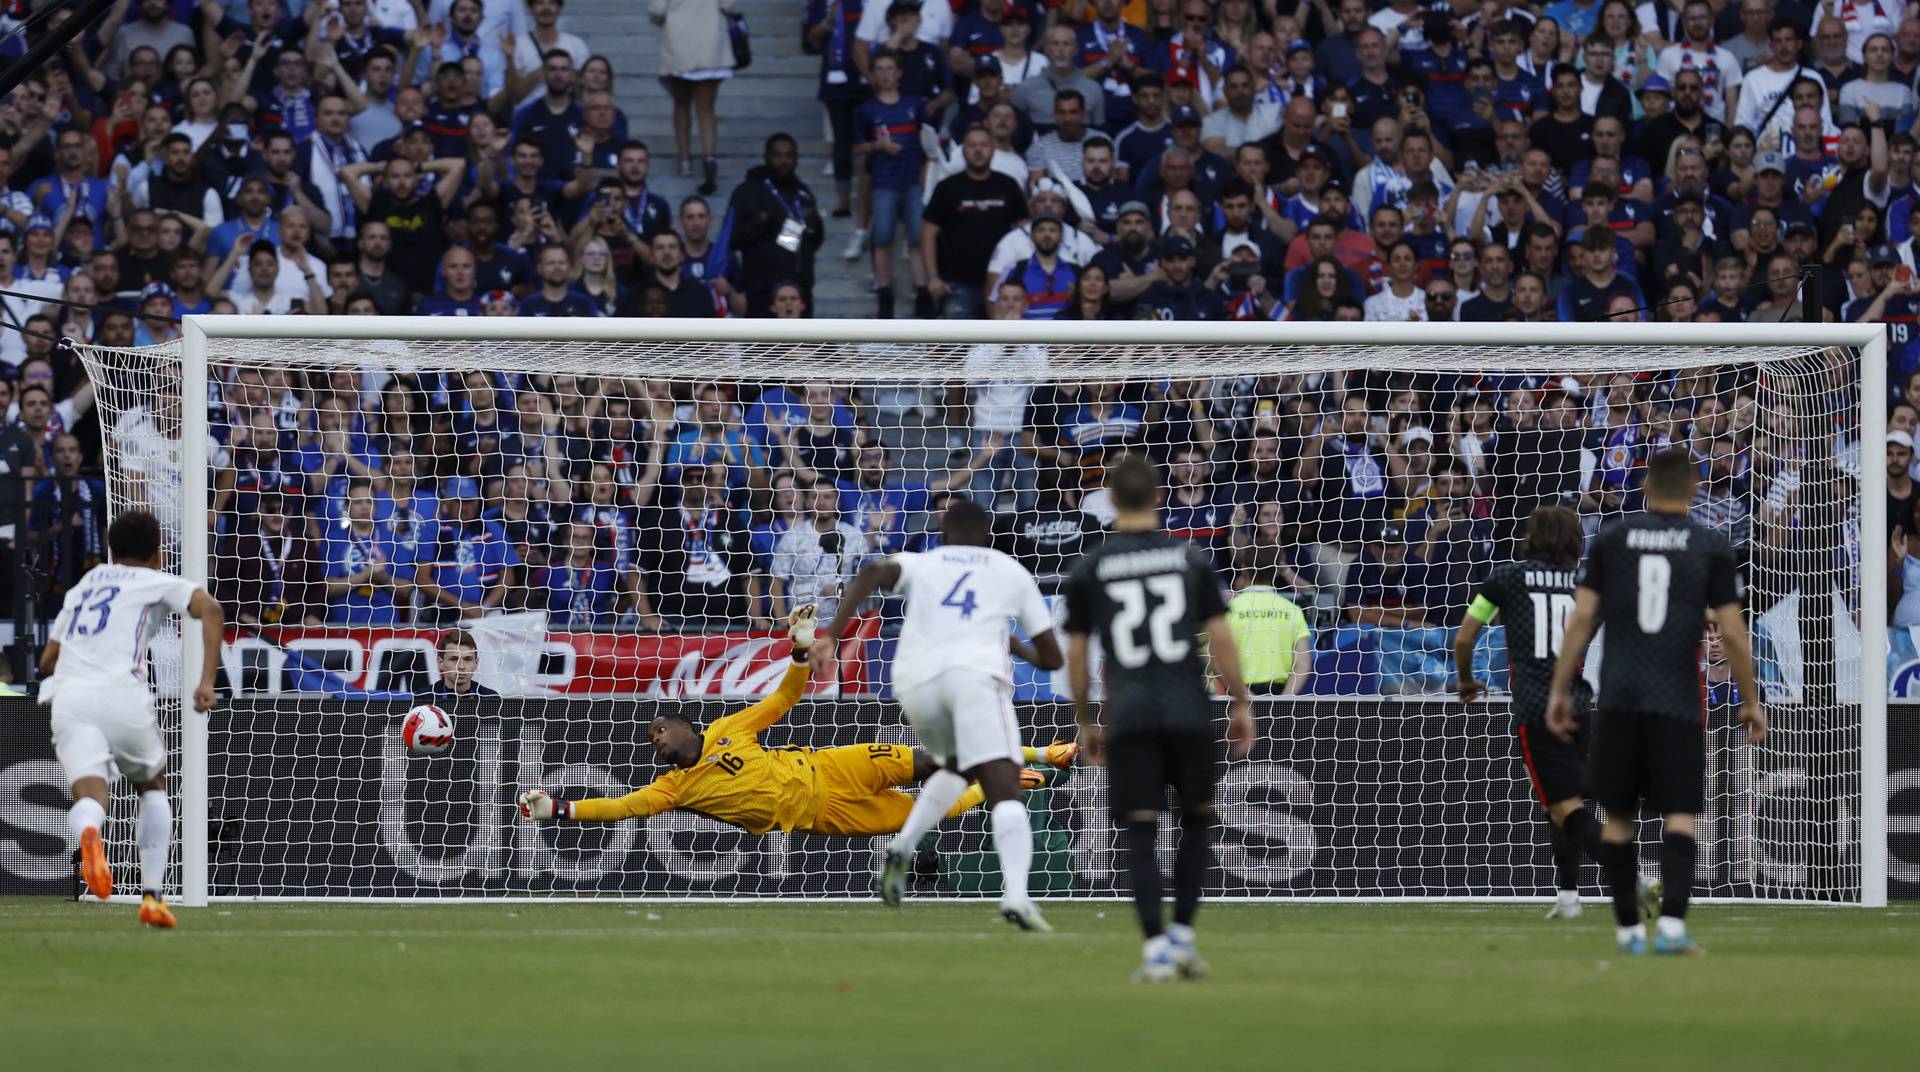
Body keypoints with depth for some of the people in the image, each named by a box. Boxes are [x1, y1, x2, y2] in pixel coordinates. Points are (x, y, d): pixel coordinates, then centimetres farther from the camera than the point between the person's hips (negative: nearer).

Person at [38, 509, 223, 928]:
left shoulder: (81, 588, 30)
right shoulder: (157, 583, 16)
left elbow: (47, 660, 35)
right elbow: (210, 610, -3)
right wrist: (207, 682, -6)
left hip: (67, 694, 2)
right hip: (122, 696, -2)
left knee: (90, 796, -15)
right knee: (153, 786, 23)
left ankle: (89, 832, -53)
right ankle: (152, 895, 13)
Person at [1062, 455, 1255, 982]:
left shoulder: (1089, 569, 4)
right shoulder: (1190, 559, 4)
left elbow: (1076, 654, 5)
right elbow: (1220, 637, 2)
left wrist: (1085, 721, 16)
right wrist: (1241, 704, 11)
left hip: (1128, 716, 0)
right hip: (1189, 713, 0)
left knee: (1142, 834, 2)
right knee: (1197, 821, 16)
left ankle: (1155, 946, -7)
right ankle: (1182, 933, 9)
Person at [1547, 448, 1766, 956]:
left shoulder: (1612, 538, 6)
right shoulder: (1711, 546, 2)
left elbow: (1581, 619, 3)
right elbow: (1732, 632, 0)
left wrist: (1560, 690, 8)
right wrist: (1750, 702, 10)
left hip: (1620, 699, 1)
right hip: (1679, 701, -1)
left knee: (1618, 816, 11)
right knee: (1680, 815, -2)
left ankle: (1629, 928, 12)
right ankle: (1673, 921, -20)